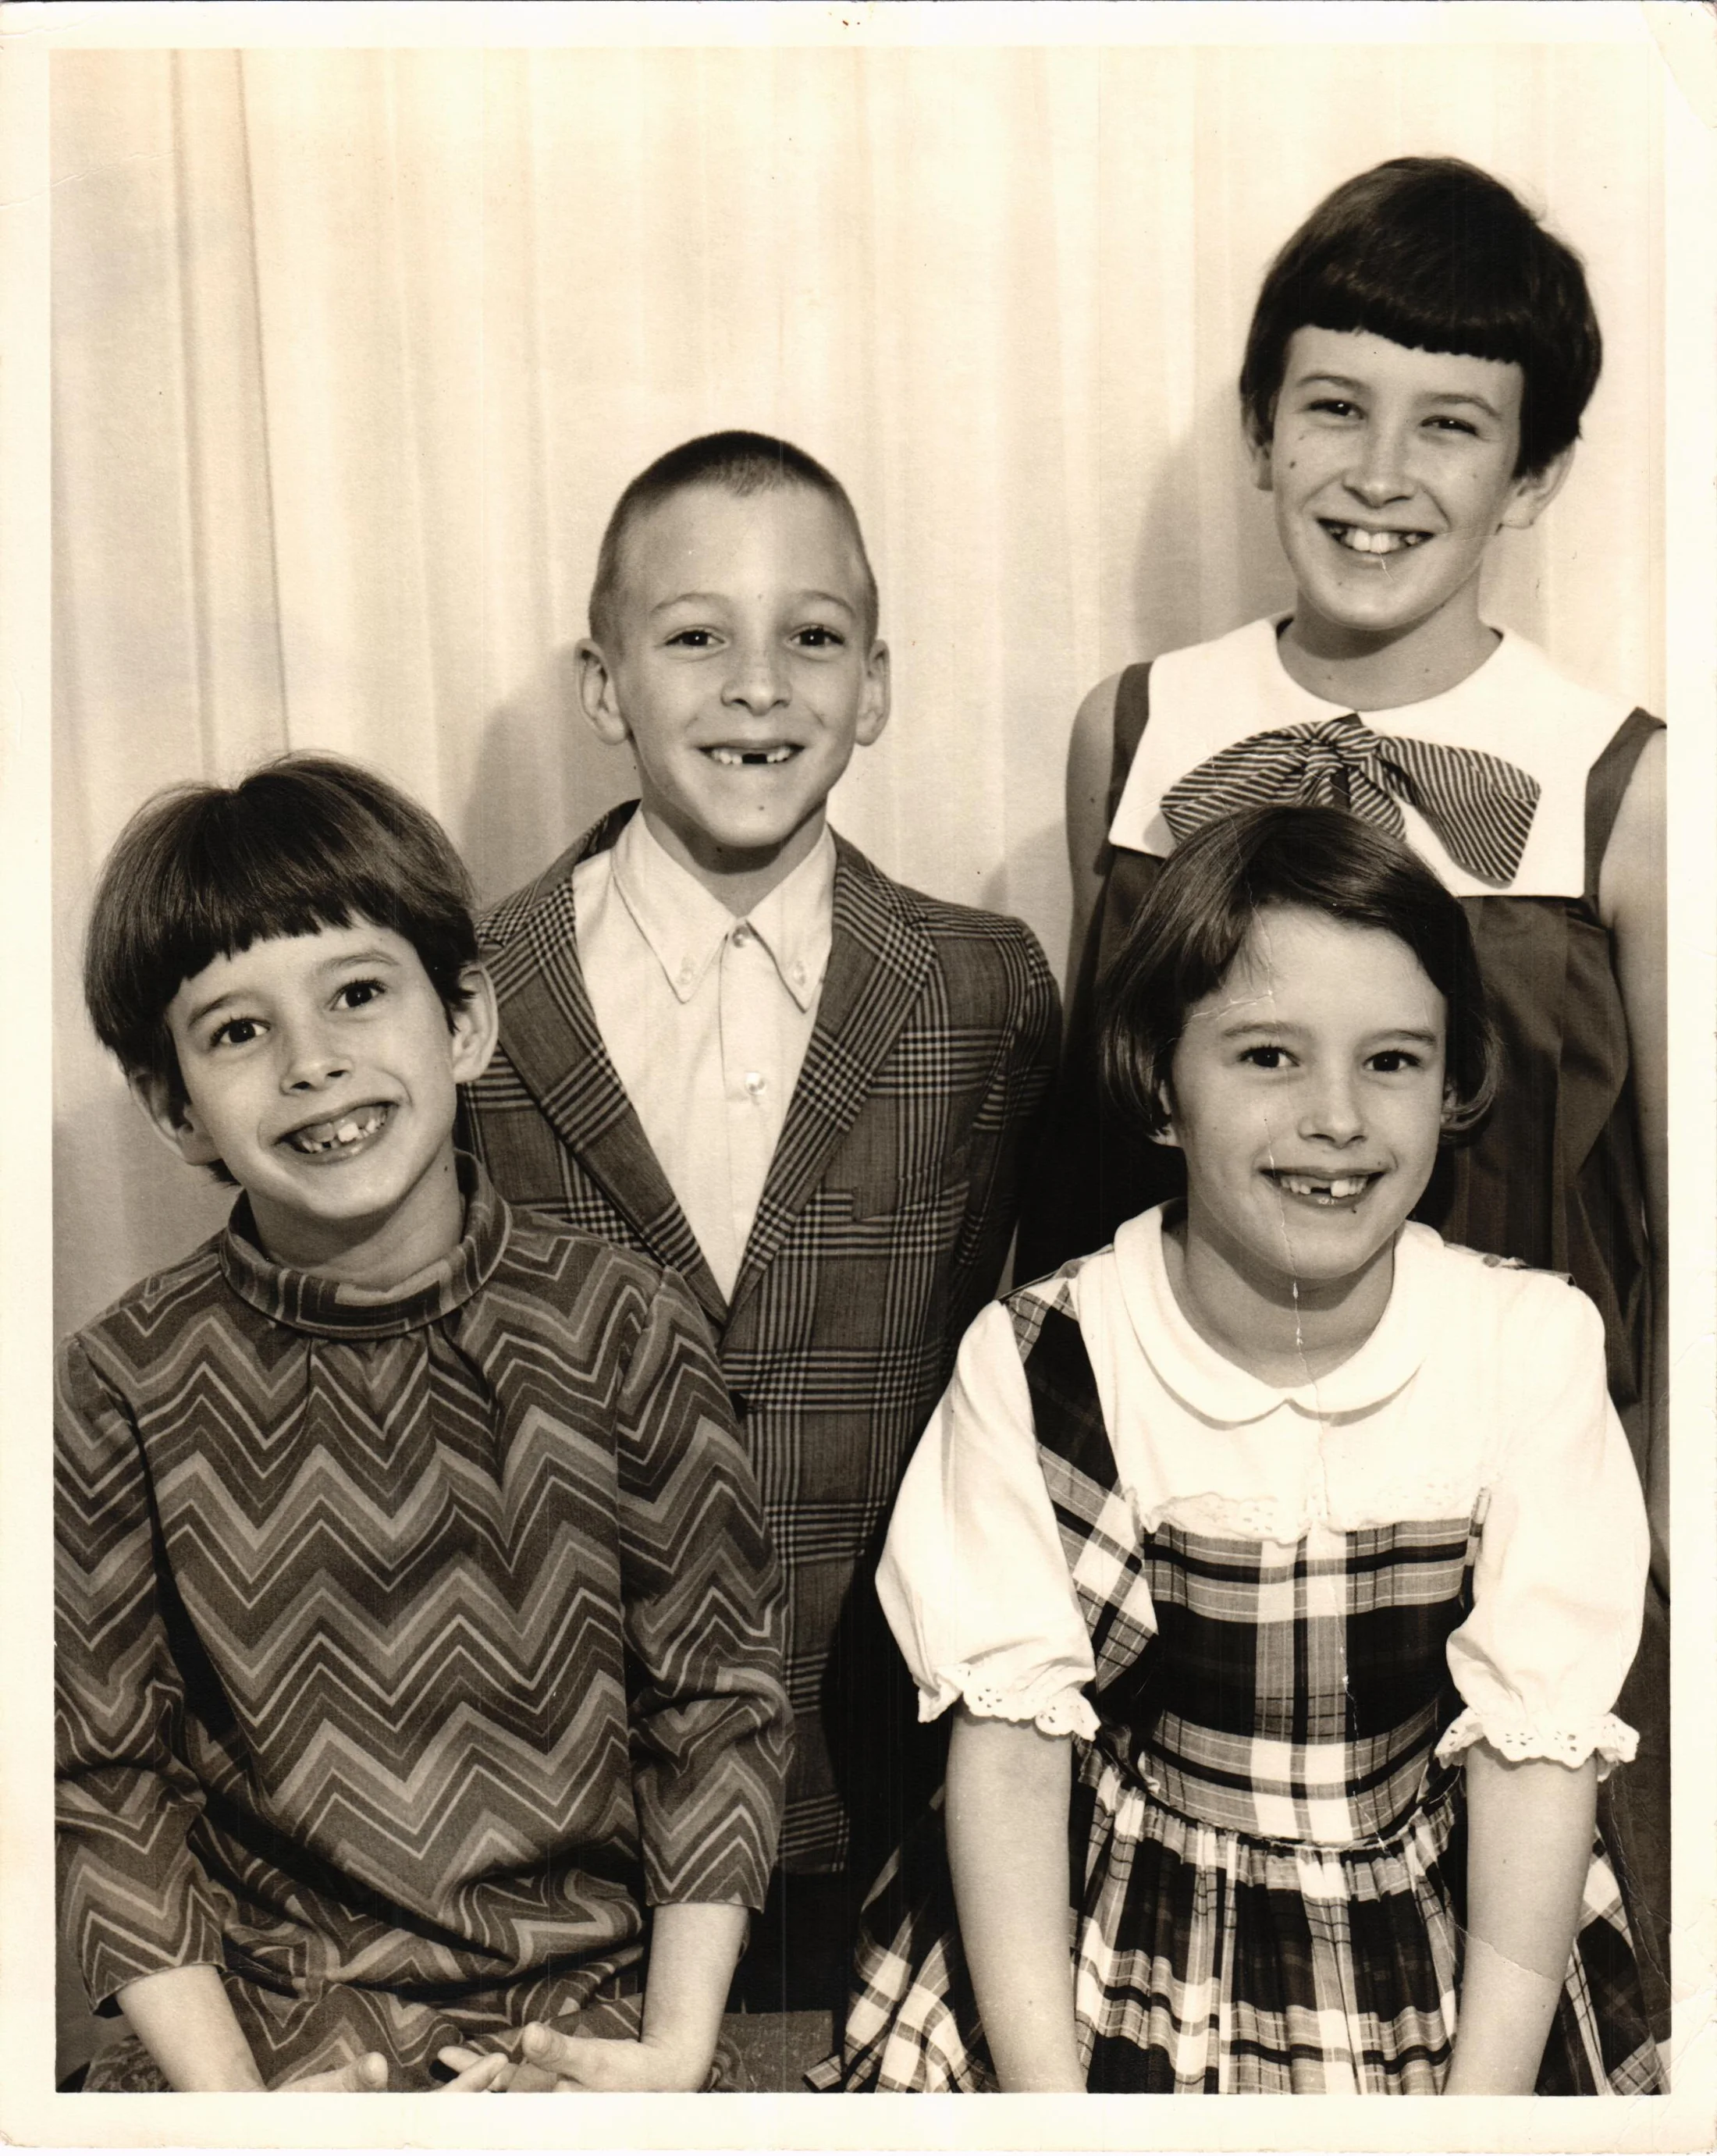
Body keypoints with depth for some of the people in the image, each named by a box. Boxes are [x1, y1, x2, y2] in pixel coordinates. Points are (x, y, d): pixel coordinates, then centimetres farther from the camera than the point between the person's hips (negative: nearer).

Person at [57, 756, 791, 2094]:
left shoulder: (623, 1328, -5)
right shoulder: (129, 1387, -4)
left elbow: (720, 1699, -1)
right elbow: (105, 1779, 0)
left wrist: (678, 2050, -6)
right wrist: (227, 2097, -8)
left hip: (585, 2012, 0)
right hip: (263, 2020, 1)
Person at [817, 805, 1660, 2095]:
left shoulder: (1531, 1352, -10)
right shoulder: (1038, 1364, -12)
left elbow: (1540, 1742, -9)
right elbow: (1009, 1737, -10)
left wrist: (1480, 2106, -15)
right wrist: (1048, 2104, -16)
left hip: (1446, 1962, 1)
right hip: (1095, 1953, 0)